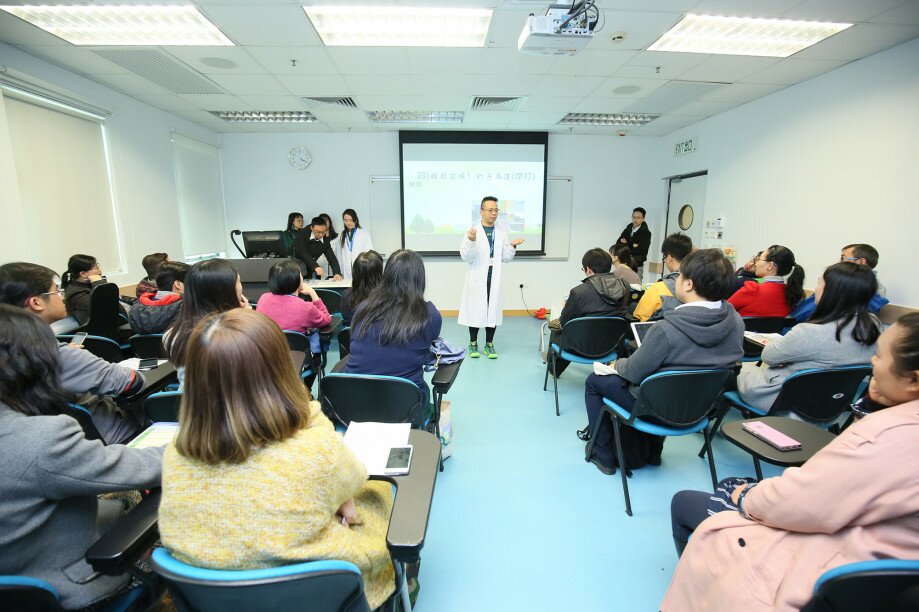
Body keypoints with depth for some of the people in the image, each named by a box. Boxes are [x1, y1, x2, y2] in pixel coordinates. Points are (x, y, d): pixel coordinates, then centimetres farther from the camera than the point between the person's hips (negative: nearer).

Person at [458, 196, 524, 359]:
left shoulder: (502, 231, 5)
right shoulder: (473, 231, -4)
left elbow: (506, 258, 6)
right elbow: (466, 257, -9)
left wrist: (512, 246, -10)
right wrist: (471, 241, -24)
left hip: (494, 278, 3)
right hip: (477, 278, -3)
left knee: (493, 309, 6)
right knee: (475, 309, 5)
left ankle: (489, 344, 20)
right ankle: (473, 343, 21)